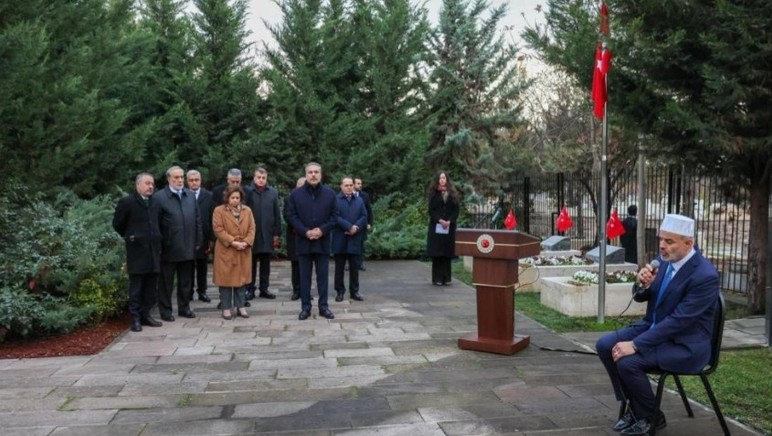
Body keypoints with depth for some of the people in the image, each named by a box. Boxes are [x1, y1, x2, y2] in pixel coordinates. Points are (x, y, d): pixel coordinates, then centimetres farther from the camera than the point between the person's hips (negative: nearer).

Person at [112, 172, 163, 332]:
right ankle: (136, 318, 8)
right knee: (136, 288, 2)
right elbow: (117, 224, 2)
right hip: (137, 251, -5)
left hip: (153, 251, 5)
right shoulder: (127, 202, -6)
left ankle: (145, 314, 19)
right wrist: (130, 237, 7)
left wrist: (155, 240, 12)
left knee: (151, 287, 8)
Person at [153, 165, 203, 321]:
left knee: (186, 281, 13)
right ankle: (165, 310, 17)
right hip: (169, 248, -5)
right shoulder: (159, 197, -7)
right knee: (166, 282, 7)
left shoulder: (190, 196, 10)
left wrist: (198, 241, 7)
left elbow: (197, 220, 12)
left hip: (187, 248, 5)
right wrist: (158, 246, -10)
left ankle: (184, 307, 25)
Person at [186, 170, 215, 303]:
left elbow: (212, 218, 1)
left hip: (203, 238, 2)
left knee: (202, 267, 10)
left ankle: (202, 292, 19)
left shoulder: (208, 196, 3)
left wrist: (211, 238, -3)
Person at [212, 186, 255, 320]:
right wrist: (233, 242, -17)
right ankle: (226, 308, 9)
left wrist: (246, 242, -11)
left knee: (241, 278, 9)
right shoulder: (219, 210, -4)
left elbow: (251, 228, 5)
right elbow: (218, 230, -10)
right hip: (226, 251, -3)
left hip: (243, 252, 4)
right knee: (226, 279, 1)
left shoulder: (247, 210, 9)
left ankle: (240, 307, 17)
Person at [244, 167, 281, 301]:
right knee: (251, 263, 7)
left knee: (265, 264, 9)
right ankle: (250, 289, 14)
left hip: (267, 234, 2)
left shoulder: (273, 192, 4)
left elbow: (277, 214, 4)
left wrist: (277, 233, 1)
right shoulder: (247, 191, -3)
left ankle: (264, 289, 17)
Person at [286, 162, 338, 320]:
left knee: (323, 275, 5)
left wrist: (322, 230, -12)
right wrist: (305, 232, -13)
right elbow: (292, 216, -1)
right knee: (304, 276, 5)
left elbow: (334, 216, 3)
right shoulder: (296, 194, 2)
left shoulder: (330, 193, 4)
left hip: (323, 241, 0)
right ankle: (305, 307, 11)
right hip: (303, 241, 0)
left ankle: (323, 306, 13)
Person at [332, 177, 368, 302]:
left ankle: (354, 291, 12)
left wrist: (356, 228, -10)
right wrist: (349, 227, -17)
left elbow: (364, 216, 6)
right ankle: (340, 291, 11)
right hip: (340, 239, -3)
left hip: (355, 239, 3)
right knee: (339, 267, 4)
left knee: (354, 267, 6)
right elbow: (335, 217, -12)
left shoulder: (359, 200, 15)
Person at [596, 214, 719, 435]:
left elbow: (677, 321, -27)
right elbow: (640, 297, 7)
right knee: (605, 346, -6)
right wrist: (642, 283, -18)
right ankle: (632, 405, 8)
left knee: (628, 362, -25)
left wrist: (635, 345, -27)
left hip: (685, 344, -8)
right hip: (654, 327, 8)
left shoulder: (705, 276, -24)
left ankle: (650, 417, 2)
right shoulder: (665, 259, -1)